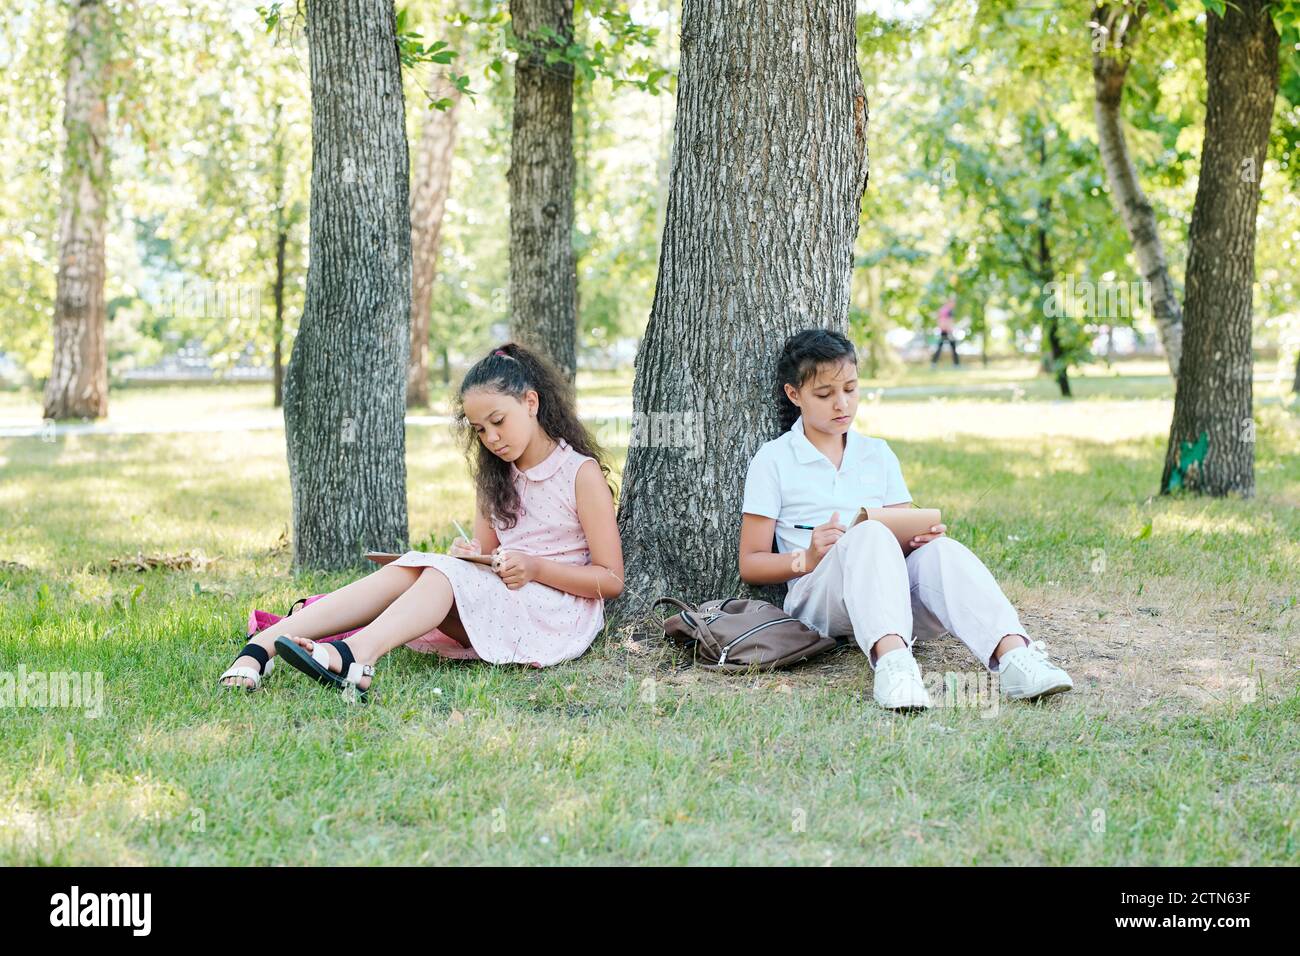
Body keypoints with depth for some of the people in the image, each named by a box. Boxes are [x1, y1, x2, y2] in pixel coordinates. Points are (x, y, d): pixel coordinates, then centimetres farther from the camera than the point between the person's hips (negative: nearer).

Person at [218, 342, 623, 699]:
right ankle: (261, 647, -39)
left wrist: (535, 568, -19)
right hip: (498, 603, 6)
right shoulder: (497, 475, 17)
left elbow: (611, 579, -5)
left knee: (445, 573, -31)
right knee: (406, 570, -21)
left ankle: (353, 653, -62)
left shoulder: (582, 472, -3)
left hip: (563, 614, -6)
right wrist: (470, 556, -7)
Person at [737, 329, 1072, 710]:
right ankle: (891, 660, -61)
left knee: (941, 550, -29)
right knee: (870, 535, -35)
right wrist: (807, 559, -14)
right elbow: (750, 564, 5)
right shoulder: (773, 461, 8)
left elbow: (908, 533, 19)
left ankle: (1013, 655, -55)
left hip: (894, 591, 4)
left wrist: (924, 537, -6)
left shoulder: (878, 454, 21)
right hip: (817, 596, -4)